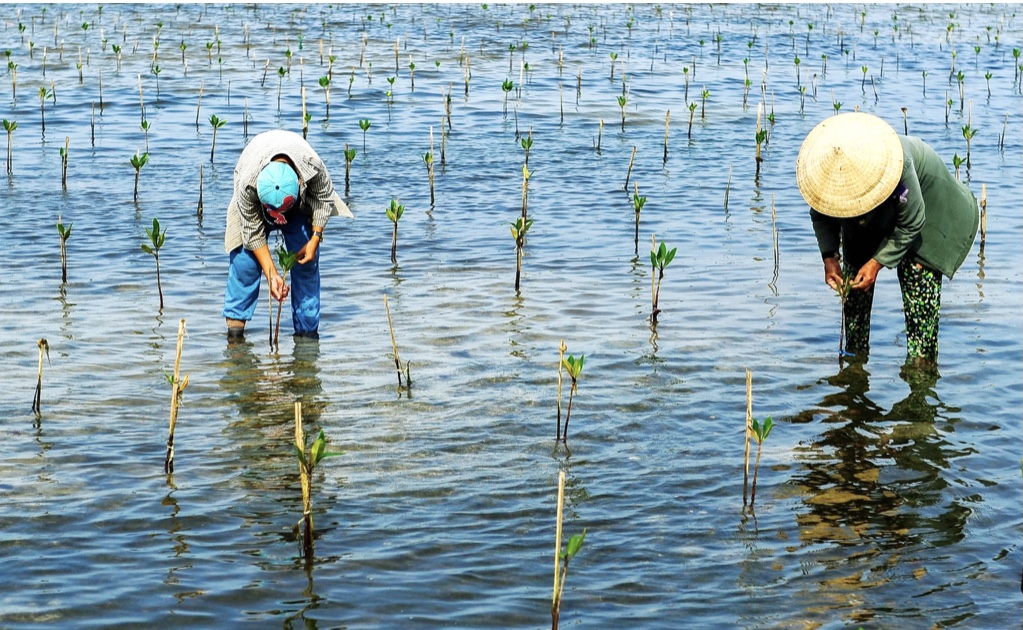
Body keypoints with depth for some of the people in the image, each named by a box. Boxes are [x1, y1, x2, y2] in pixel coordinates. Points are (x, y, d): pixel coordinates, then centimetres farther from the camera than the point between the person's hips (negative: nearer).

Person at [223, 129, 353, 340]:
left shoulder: (315, 168, -40)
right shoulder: (247, 186, -40)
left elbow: (324, 200, -18)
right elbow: (254, 232, -27)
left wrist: (315, 239, -25)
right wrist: (271, 275, -28)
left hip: (302, 201, 1)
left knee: (307, 259, -9)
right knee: (245, 255, -16)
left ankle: (307, 329, -2)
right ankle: (235, 320, -4)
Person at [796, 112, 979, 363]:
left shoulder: (898, 166, -45)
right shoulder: (822, 171, -32)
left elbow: (911, 223, -31)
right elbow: (820, 216, -12)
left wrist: (877, 262, -35)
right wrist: (830, 257, -26)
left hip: (924, 198, -4)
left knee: (919, 270, -17)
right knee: (854, 275, -1)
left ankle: (921, 359, -11)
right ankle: (855, 354, 12)